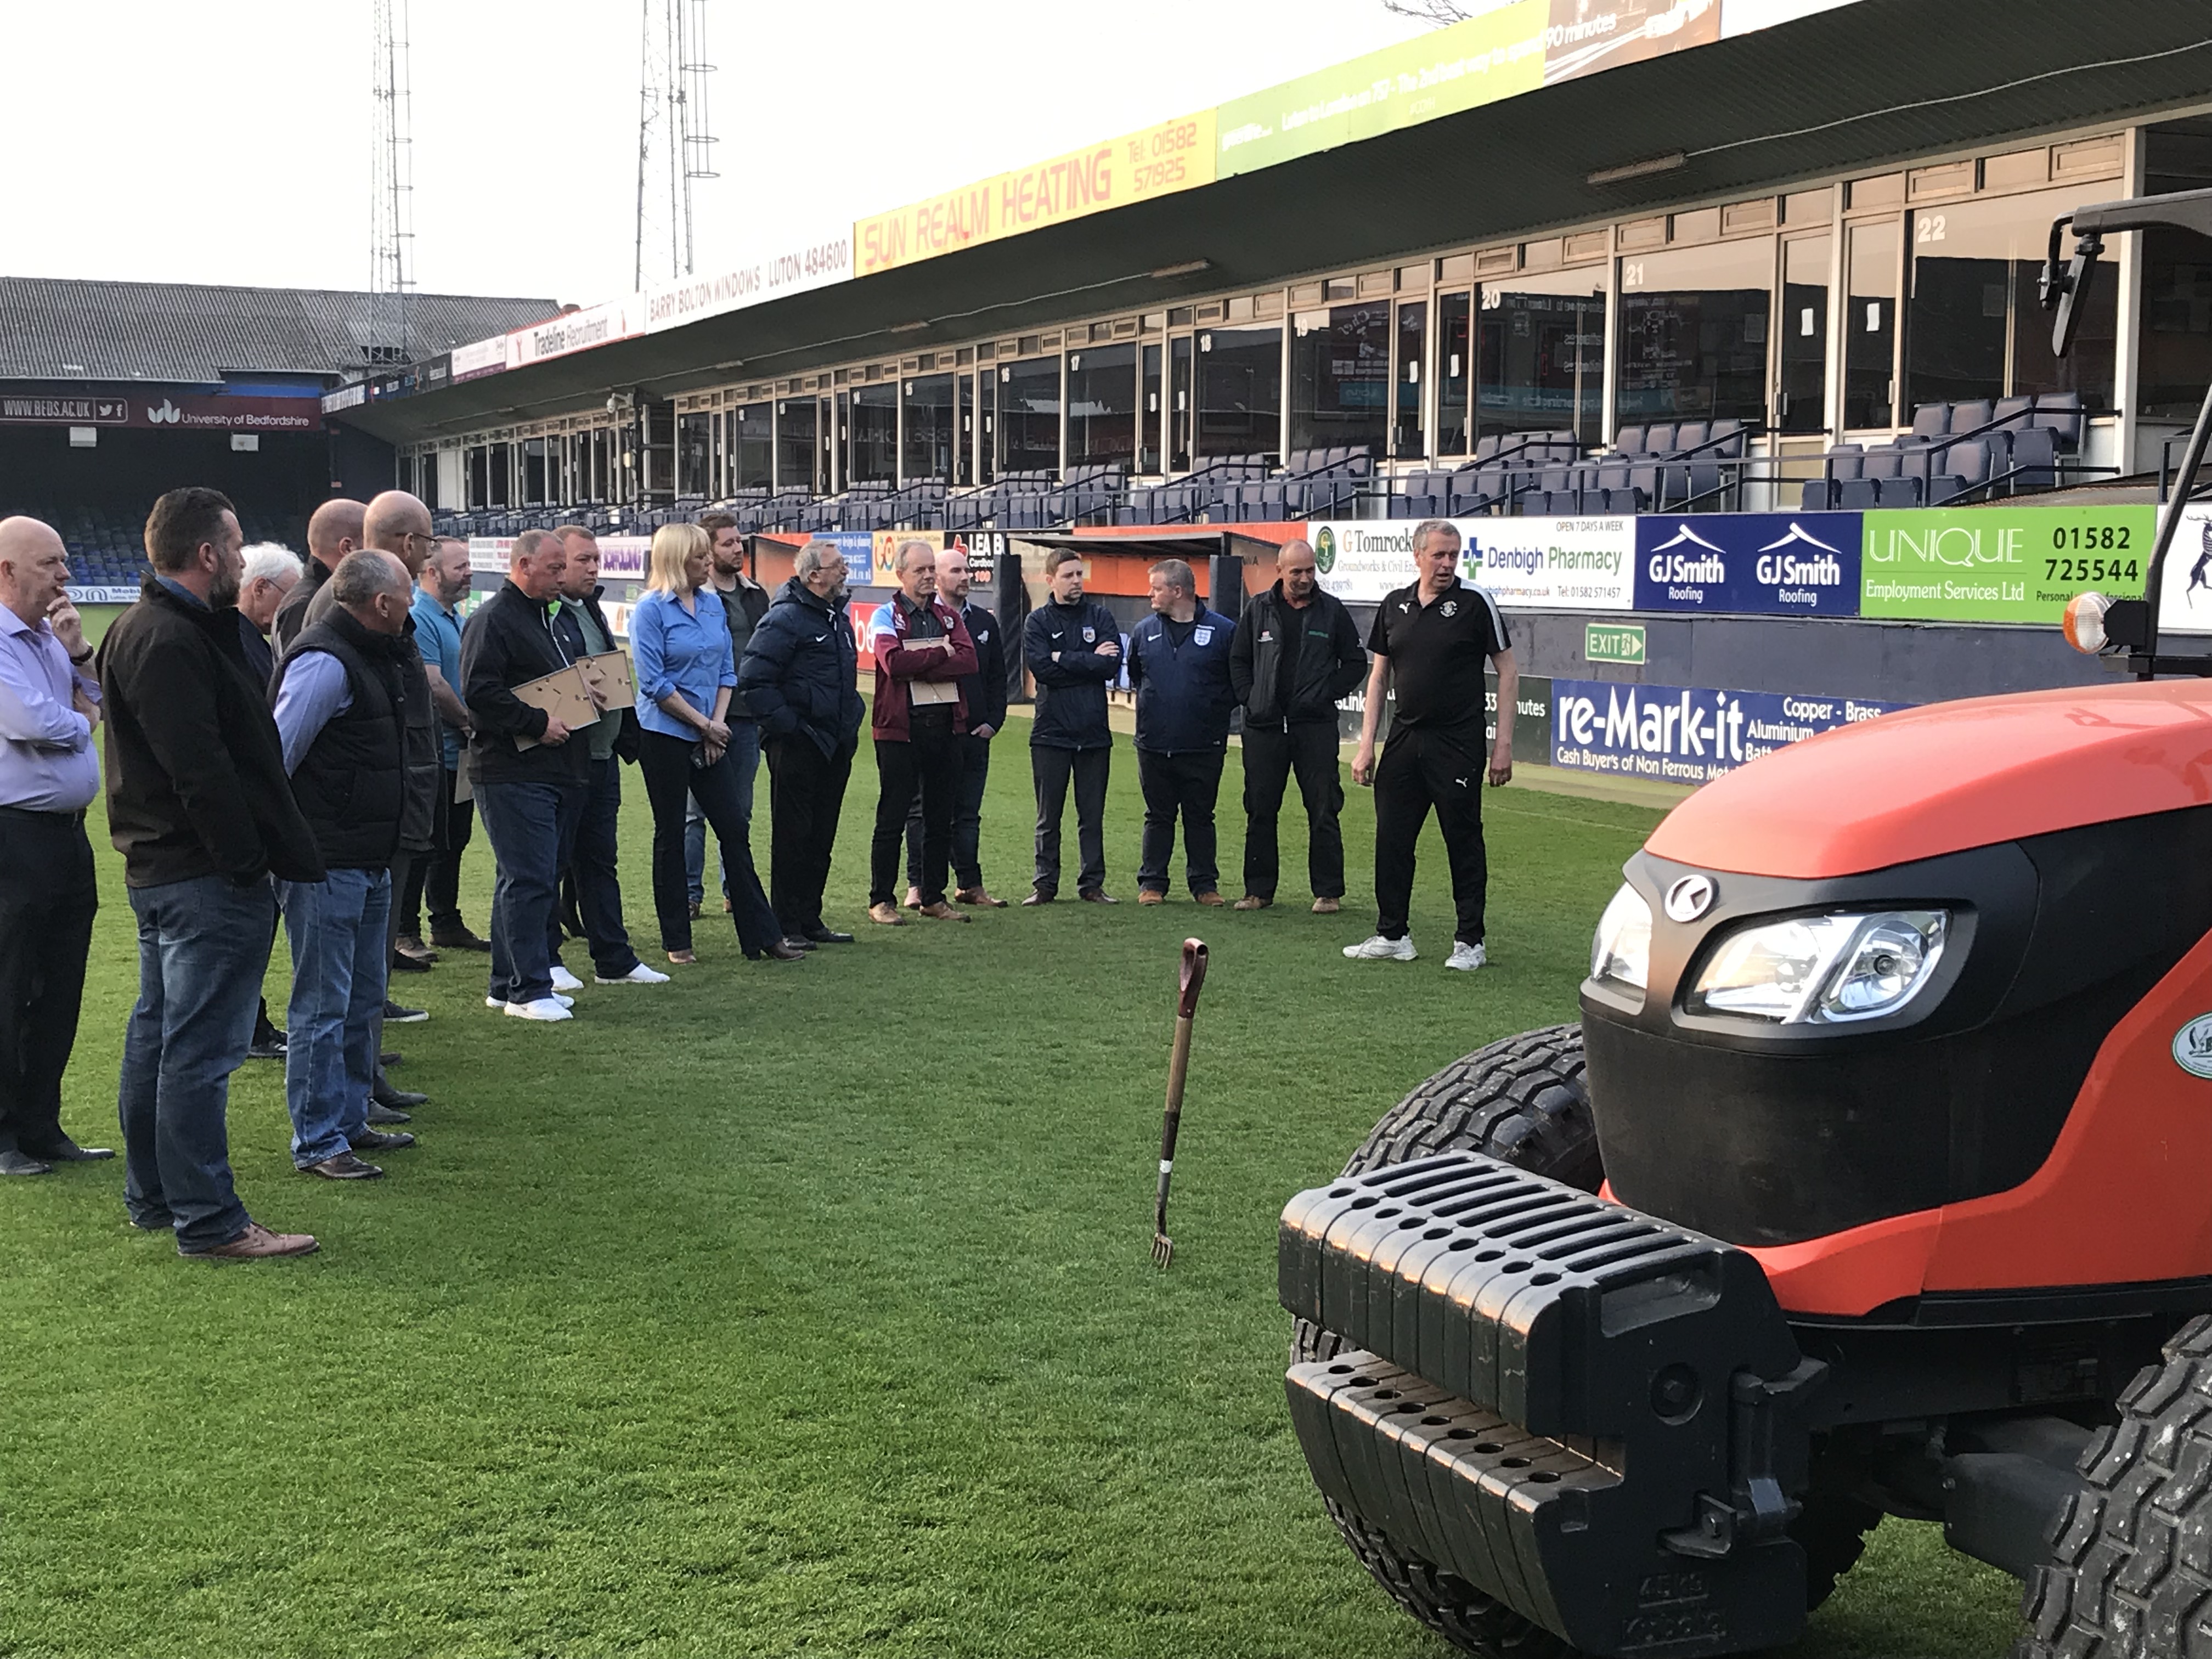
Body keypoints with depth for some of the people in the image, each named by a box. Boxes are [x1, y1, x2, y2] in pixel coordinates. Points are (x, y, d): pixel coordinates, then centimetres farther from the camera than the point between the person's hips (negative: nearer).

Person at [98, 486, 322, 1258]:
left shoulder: (144, 631, 16)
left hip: (158, 868, 12)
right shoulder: (170, 643, -19)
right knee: (200, 1048, -7)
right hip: (204, 876, -12)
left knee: (158, 1034, 17)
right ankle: (207, 1220, -2)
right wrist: (249, 864, -20)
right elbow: (201, 771, -24)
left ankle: (152, 1195, 28)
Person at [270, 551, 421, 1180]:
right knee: (323, 1006, -2)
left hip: (368, 862, 10)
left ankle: (350, 1120, 29)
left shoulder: (371, 656, 13)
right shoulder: (324, 662, -18)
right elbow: (274, 757, -20)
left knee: (363, 1001, 18)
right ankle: (318, 1141, 5)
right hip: (326, 865, -10)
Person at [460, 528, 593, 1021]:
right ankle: (527, 989, -6)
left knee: (533, 878, 12)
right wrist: (538, 722, -19)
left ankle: (507, 983, 20)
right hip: (513, 773, -10)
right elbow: (479, 693, -19)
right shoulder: (492, 620, -10)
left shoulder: (545, 618, 21)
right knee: (530, 878, -10)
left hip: (556, 771, 10)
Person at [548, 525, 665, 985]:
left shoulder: (592, 611, 18)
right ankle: (544, 960, 8)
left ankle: (614, 959, 19)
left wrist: (628, 737, 19)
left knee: (600, 860, 13)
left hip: (602, 756, 9)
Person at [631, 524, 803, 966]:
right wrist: (703, 724, -11)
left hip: (710, 737, 6)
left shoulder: (713, 604, 8)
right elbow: (654, 684, -13)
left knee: (734, 830, 4)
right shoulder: (650, 610, -10)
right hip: (664, 735, -5)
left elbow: (727, 671, 12)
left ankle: (763, 936, 6)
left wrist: (719, 722, -2)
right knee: (671, 836, 4)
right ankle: (677, 941, 12)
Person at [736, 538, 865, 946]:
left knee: (821, 839, 12)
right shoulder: (785, 619, -13)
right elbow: (752, 681, -17)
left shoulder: (839, 617, 16)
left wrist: (853, 717, 18)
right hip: (798, 746, -8)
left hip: (835, 745, 8)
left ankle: (810, 920, 19)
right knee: (793, 836, -3)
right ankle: (787, 926, 3)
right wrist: (785, 725, -17)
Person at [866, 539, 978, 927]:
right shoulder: (886, 616, -1)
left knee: (941, 818, 9)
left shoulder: (949, 616, 13)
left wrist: (919, 668, -14)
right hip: (900, 727, -5)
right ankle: (881, 900, 5)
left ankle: (934, 898, 17)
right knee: (892, 818, -1)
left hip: (945, 724, 5)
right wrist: (941, 653, -9)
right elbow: (894, 662, -20)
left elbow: (968, 660, -4)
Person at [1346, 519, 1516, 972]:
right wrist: (1366, 745, 7)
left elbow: (1508, 672, -3)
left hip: (1458, 743, -4)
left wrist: (1503, 744, -9)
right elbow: (1379, 676, 13)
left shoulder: (1475, 604, -5)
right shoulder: (1394, 607, 8)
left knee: (1464, 841, 1)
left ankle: (1470, 942, 9)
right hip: (1404, 739, 5)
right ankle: (1391, 935, 16)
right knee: (1391, 838, 5)